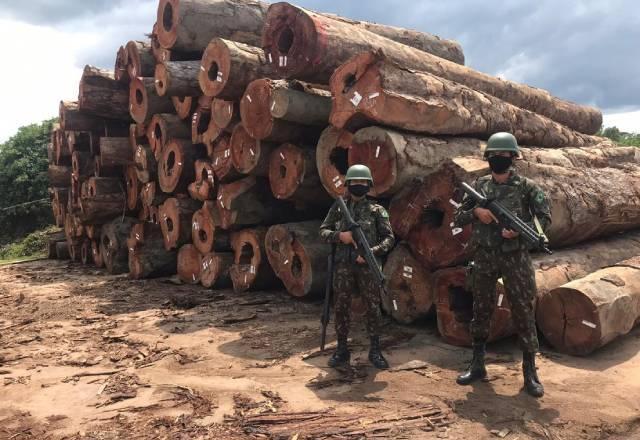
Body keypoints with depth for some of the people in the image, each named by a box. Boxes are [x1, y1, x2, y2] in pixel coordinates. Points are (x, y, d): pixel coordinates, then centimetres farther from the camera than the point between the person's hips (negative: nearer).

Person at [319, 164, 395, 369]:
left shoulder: (377, 210, 4)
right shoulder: (338, 207, 8)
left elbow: (389, 238, 0)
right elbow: (323, 231, 9)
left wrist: (371, 251, -15)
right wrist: (339, 235, -11)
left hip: (368, 265, -1)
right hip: (343, 264, 1)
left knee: (373, 308, 3)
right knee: (341, 307, 6)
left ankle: (375, 350, 15)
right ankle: (342, 350, 18)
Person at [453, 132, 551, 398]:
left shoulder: (526, 187, -1)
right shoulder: (478, 186, 6)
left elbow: (545, 219, -3)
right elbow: (458, 218, 11)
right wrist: (475, 212, -9)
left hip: (515, 258, -2)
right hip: (483, 257, 3)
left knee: (523, 312, 1)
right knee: (481, 311, 9)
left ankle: (530, 371, 13)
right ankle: (477, 365, 22)